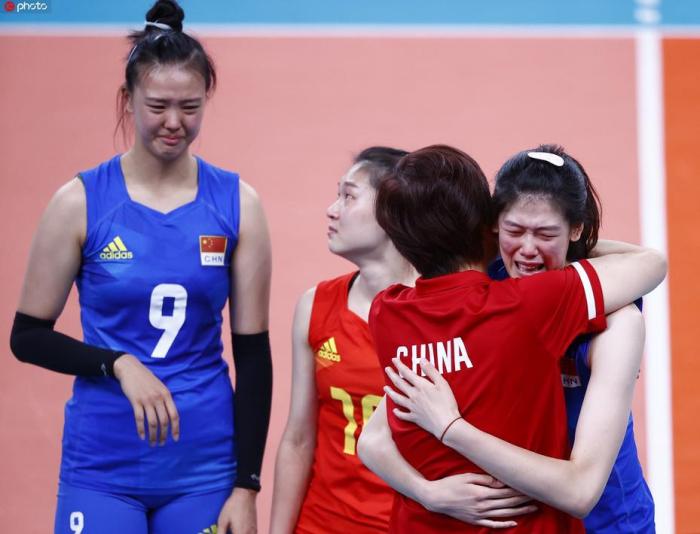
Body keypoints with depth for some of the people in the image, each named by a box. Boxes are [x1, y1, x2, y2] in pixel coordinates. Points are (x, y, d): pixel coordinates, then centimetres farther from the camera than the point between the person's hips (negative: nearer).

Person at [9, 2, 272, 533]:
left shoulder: (237, 203, -1)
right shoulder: (80, 201, -4)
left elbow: (253, 352, 2)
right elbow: (28, 337, 2)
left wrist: (247, 484, -1)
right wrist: (120, 364, -15)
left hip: (205, 463, 1)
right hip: (103, 464, -1)